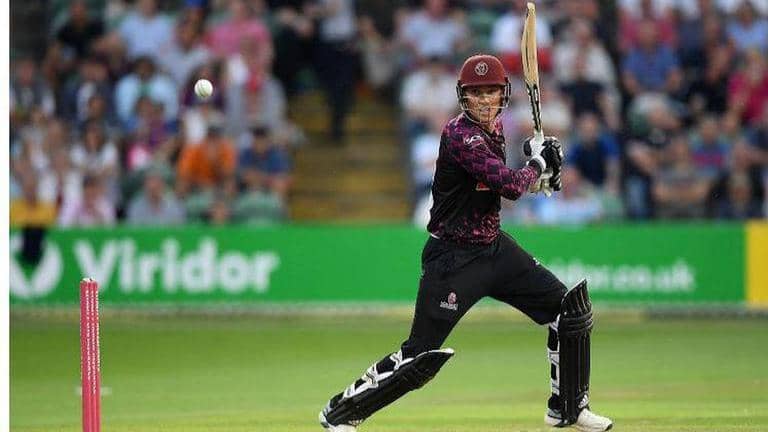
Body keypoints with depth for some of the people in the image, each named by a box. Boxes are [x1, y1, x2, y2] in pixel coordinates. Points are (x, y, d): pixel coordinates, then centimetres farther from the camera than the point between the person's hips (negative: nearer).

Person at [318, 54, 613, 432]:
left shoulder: (495, 129, 6)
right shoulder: (460, 135, -21)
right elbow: (510, 185, -28)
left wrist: (541, 169, 4)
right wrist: (538, 165, -9)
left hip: (493, 247, 9)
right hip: (454, 256, -9)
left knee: (571, 309, 6)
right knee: (422, 355, -11)